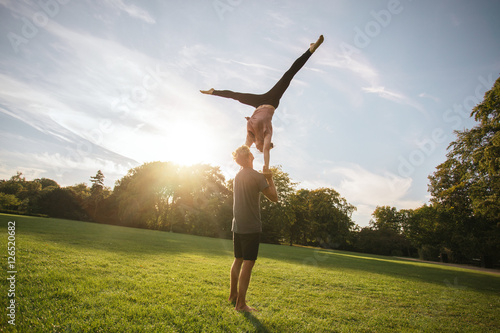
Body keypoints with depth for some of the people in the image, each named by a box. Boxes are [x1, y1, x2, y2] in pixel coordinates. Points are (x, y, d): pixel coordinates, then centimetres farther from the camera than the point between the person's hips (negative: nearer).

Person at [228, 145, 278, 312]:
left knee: (238, 260, 18)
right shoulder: (257, 176, -14)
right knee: (248, 263, -2)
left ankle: (233, 294, 30)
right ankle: (240, 303, 2)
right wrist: (270, 179, 2)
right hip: (251, 227, -8)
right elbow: (274, 197, -9)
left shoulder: (238, 175, 10)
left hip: (237, 226, 8)